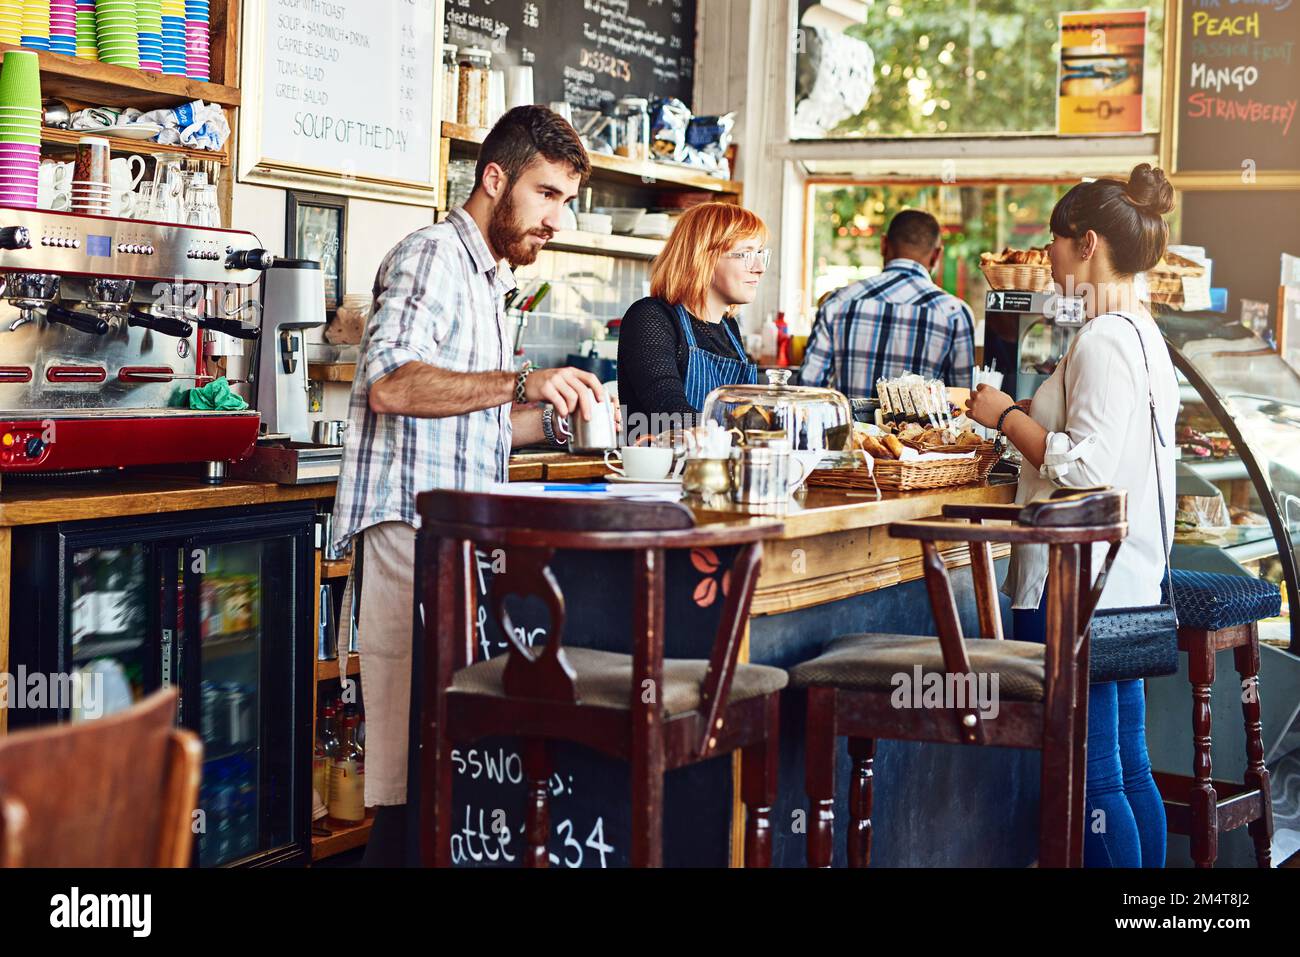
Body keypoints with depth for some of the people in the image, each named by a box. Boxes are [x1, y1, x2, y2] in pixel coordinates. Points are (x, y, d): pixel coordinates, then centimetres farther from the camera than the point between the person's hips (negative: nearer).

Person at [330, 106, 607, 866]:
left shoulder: (490, 280, 25)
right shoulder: (435, 256, -5)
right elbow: (390, 383, -21)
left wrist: (552, 420, 16)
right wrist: (520, 383, -25)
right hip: (413, 526, -9)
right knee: (414, 758, -12)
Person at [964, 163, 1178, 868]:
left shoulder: (1103, 340, -16)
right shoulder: (1142, 333, 15)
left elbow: (1084, 465, -23)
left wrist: (1007, 417, -10)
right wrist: (1028, 416, 16)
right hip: (1124, 580, 10)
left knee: (1092, 777, -5)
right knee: (1127, 768, 14)